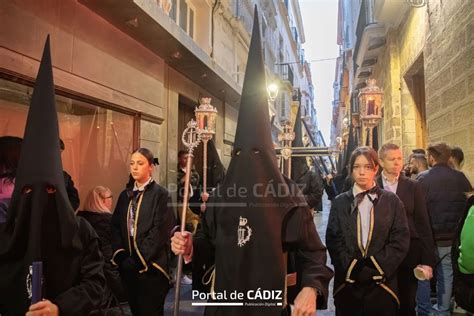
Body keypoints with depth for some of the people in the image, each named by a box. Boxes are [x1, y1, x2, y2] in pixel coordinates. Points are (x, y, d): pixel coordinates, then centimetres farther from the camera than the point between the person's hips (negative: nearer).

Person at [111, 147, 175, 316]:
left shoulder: (161, 194, -7)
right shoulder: (125, 195, 11)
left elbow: (160, 230, -15)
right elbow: (116, 226, 8)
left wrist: (138, 259, -16)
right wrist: (120, 254, -5)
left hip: (150, 265, -5)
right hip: (128, 264, 6)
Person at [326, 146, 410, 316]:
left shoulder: (391, 200, 3)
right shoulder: (340, 202, 4)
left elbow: (401, 240, -2)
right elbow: (333, 241, -1)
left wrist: (377, 269, -11)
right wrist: (353, 269, -12)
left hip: (382, 283, 0)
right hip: (348, 283, 1)